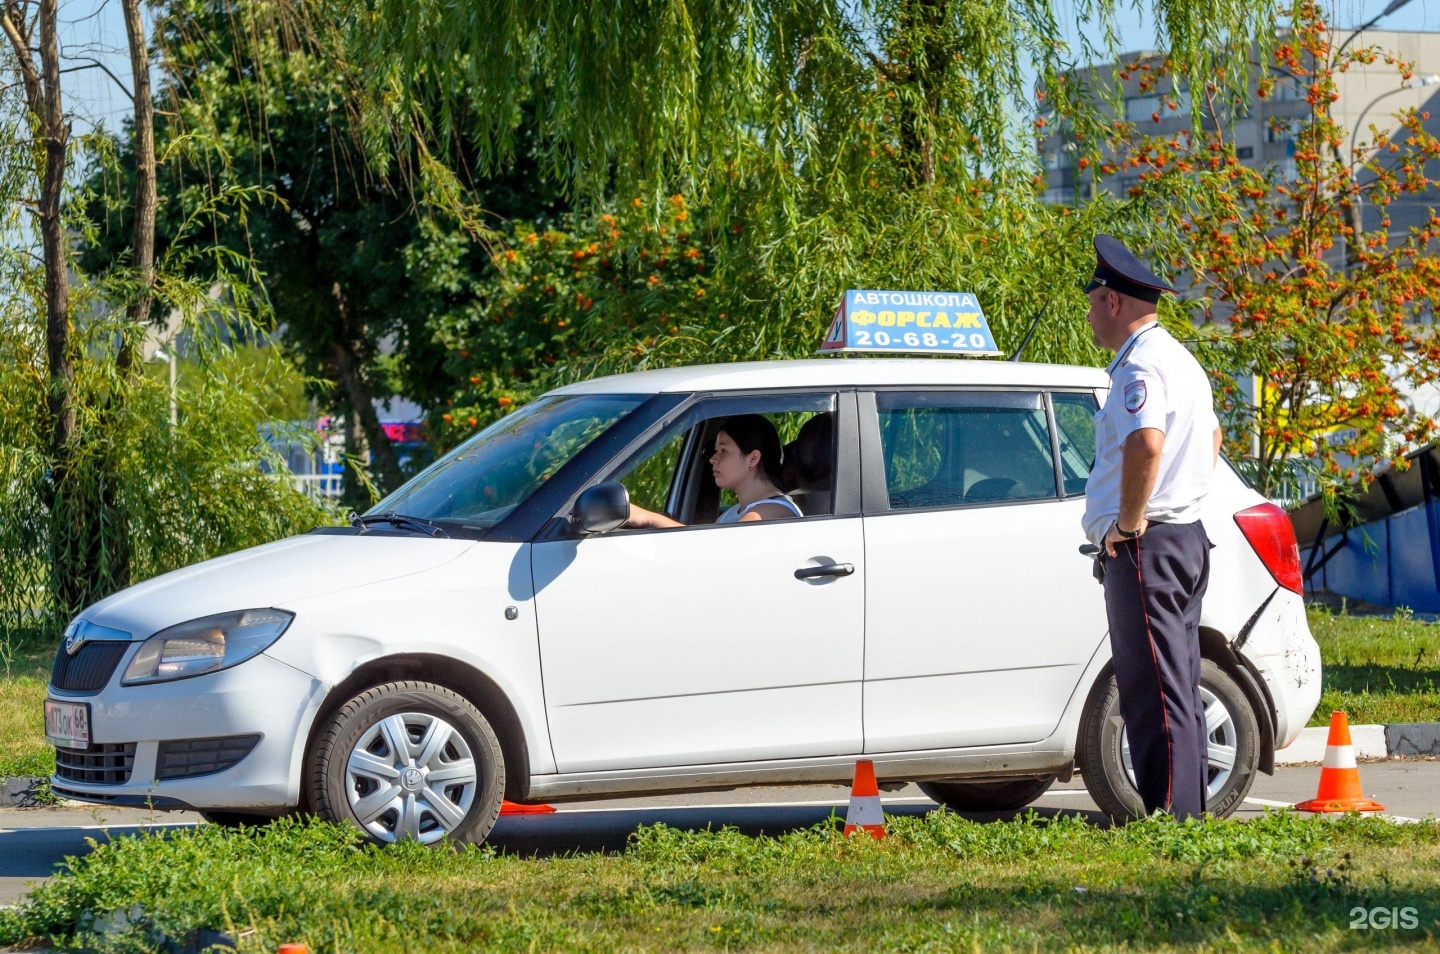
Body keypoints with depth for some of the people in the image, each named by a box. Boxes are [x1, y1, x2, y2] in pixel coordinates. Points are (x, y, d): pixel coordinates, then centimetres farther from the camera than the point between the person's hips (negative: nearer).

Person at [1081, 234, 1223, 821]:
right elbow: (1211, 435, 35)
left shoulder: (1139, 365, -14)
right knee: (1179, 692, 13)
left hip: (1144, 547, -10)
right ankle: (1190, 812, 16)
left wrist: (1129, 524, -22)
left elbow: (1146, 443, -31)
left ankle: (1169, 815, -13)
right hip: (1187, 538, 10)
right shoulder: (1181, 360, 19)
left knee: (1153, 695, -10)